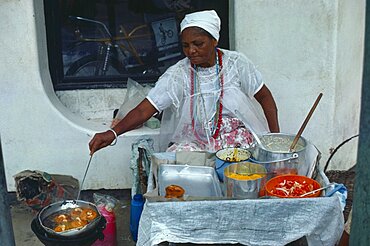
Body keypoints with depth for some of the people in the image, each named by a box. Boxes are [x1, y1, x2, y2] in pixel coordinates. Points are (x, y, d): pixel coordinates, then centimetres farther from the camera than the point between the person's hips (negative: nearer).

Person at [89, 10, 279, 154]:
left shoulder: (235, 63, -4)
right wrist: (113, 133, -33)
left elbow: (265, 97, 8)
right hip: (194, 140, 0)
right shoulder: (177, 74, -8)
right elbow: (144, 110, -16)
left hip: (236, 138, 0)